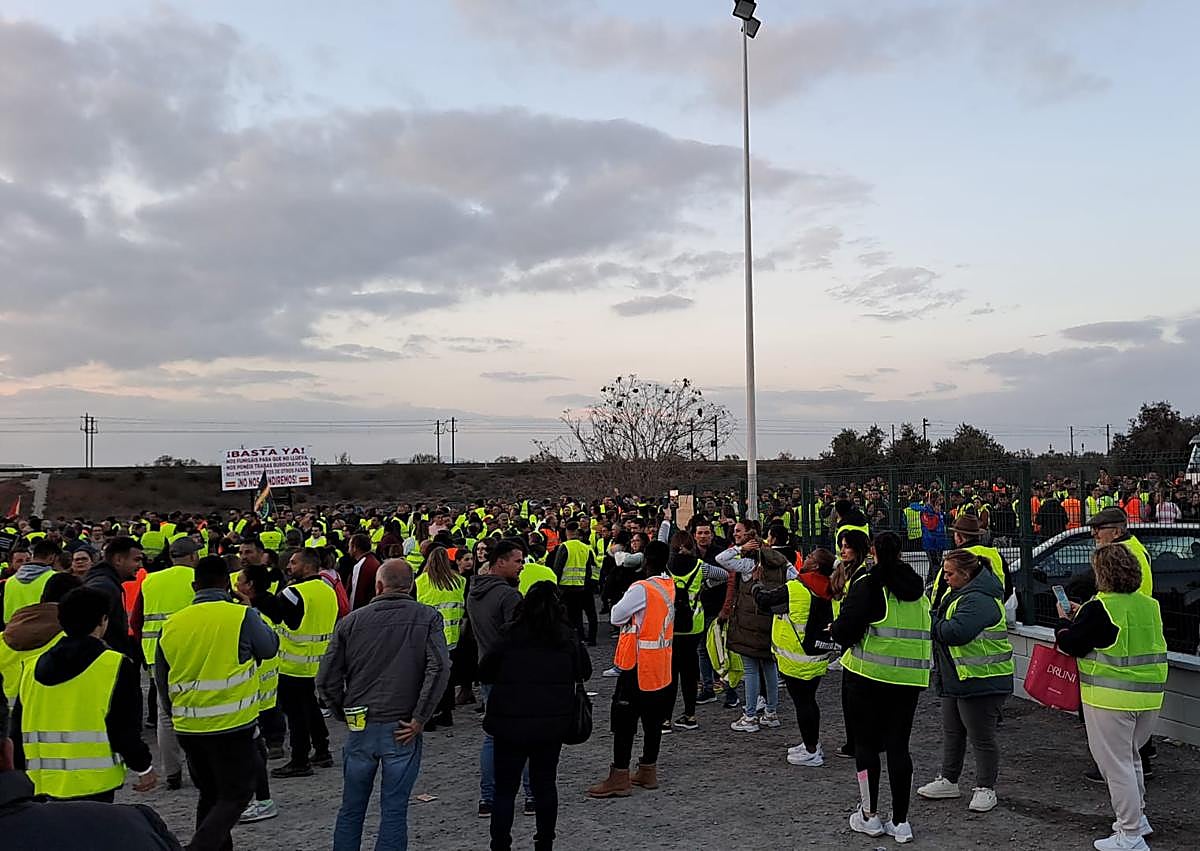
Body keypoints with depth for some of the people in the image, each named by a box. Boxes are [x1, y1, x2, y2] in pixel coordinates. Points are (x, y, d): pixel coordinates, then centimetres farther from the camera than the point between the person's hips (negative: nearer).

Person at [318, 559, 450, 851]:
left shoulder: (350, 621, 4)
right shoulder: (428, 617, -2)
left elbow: (327, 680, 3)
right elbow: (440, 668, -16)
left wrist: (346, 714, 14)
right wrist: (419, 719, -10)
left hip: (360, 728, 2)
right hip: (401, 729, -2)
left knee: (351, 810, 17)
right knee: (394, 811, 7)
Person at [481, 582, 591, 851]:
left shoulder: (510, 636, -9)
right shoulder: (568, 637, -3)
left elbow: (484, 674, -1)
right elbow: (585, 672, 9)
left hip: (511, 723, -2)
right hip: (553, 724, 3)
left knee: (505, 788, 8)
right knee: (545, 783, 17)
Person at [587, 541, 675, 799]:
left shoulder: (641, 589, -20)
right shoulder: (670, 586, 4)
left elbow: (616, 616, -12)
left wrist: (626, 607, 4)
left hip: (638, 665, -8)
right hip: (661, 665, 8)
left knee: (624, 719, -1)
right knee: (653, 719, 15)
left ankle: (619, 778, 1)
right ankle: (647, 772, 24)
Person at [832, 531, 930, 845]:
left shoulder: (867, 585, -9)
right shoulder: (918, 590, 11)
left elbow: (845, 629, -14)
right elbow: (929, 633, 19)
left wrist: (834, 628, 7)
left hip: (868, 676, -5)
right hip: (909, 678, 5)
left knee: (866, 744, 8)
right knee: (898, 745, 9)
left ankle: (869, 816, 16)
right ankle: (900, 822, 12)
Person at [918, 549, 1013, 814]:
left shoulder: (978, 600, -23)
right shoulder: (959, 594, 12)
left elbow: (956, 632, -33)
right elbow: (943, 624, 19)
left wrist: (930, 621, -21)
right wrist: (932, 618, 0)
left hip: (981, 681, -11)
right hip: (956, 678, 11)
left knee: (982, 737, 3)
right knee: (952, 732, 19)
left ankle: (985, 789, 15)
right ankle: (949, 780, 31)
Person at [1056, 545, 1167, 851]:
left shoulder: (1099, 609, -18)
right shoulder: (1150, 605, 5)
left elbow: (1070, 644, -10)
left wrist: (1064, 620, 9)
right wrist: (1081, 616, 18)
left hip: (1112, 698, -8)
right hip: (1149, 695, 8)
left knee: (1115, 763, 3)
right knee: (1130, 757, 25)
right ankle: (1137, 817, 36)